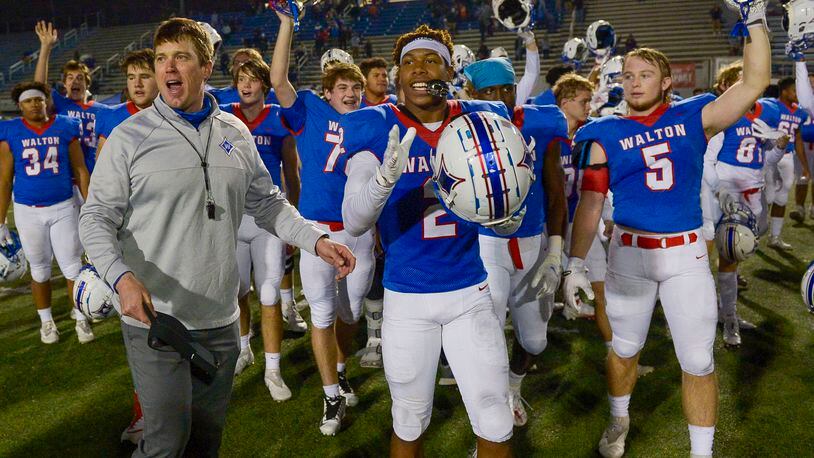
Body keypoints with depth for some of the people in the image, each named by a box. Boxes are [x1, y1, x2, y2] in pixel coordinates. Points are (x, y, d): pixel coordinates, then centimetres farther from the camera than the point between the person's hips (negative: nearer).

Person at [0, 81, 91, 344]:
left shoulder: (65, 128, -1)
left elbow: (80, 171, 2)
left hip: (63, 208, 0)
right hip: (28, 212, 1)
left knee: (72, 266, 2)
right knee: (39, 269, 12)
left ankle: (81, 319, 16)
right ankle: (46, 321, 27)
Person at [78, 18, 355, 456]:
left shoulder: (235, 134, 6)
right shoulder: (130, 136, -6)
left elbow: (267, 203, 12)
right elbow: (96, 219, -7)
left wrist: (317, 240, -3)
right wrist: (121, 277, -25)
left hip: (220, 319, 4)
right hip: (153, 319, -4)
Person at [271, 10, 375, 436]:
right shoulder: (310, 111, 0)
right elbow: (279, 81, -14)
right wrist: (287, 21, -17)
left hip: (359, 230, 3)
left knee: (351, 310, 16)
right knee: (322, 312, 3)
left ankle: (341, 371, 40)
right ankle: (332, 396, 16)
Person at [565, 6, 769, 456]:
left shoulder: (694, 117, 1)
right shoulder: (606, 135, -3)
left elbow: (755, 82, -5)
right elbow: (589, 205, -6)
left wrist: (755, 19, -8)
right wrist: (575, 263, -12)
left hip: (686, 254, 1)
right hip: (628, 253, 0)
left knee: (698, 361, 7)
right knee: (624, 349, 17)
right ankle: (619, 420, 44)